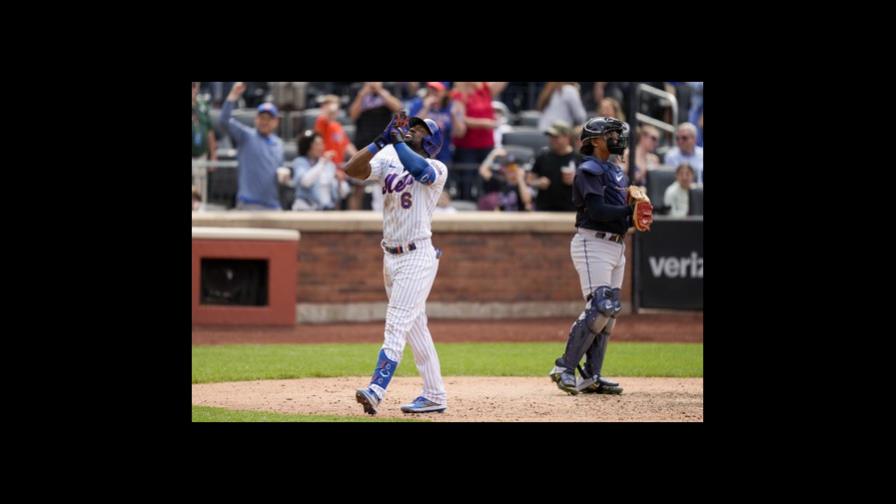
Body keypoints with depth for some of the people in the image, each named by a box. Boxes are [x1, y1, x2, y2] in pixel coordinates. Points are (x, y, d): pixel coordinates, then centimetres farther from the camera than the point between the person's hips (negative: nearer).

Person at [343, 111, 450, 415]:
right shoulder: (389, 161, 8)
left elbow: (420, 169, -29)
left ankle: (376, 390, -27)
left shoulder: (437, 170, -6)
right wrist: (382, 140, -12)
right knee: (415, 329, 12)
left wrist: (397, 140, -24)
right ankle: (435, 397, 19)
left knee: (396, 327, -17)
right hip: (391, 256, 7)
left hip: (418, 256, -7)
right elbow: (352, 169, -5)